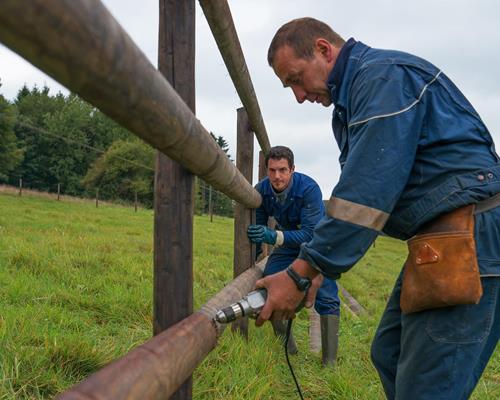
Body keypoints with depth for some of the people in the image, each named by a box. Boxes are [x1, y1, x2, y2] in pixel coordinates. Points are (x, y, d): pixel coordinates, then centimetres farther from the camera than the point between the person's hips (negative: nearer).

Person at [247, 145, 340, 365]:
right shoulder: (261, 190, -18)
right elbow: (257, 227, -4)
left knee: (326, 298, -15)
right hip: (287, 241, 5)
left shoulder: (309, 189, -33)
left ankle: (329, 362, -8)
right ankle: (287, 350, 11)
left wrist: (274, 236, -51)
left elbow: (310, 234, -38)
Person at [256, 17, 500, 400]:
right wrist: (316, 265, 11)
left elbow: (367, 192, -22)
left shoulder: (384, 74, -13)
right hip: (439, 241, 11)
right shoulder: (353, 100, 20)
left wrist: (300, 274, -20)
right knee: (390, 356, 17)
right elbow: (353, 194, 20)